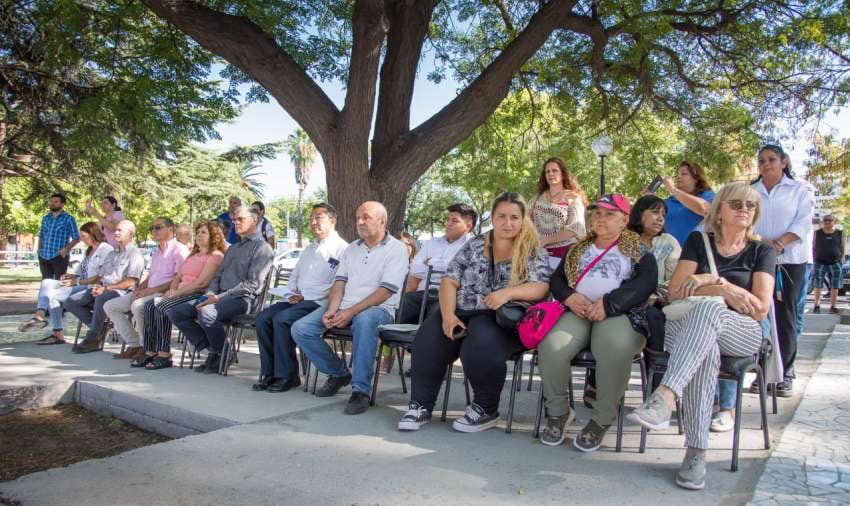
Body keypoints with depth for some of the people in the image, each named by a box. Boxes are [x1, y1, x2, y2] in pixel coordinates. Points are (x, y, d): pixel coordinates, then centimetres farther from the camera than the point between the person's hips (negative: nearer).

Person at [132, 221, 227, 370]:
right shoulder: (192, 255, 28)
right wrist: (172, 290, 3)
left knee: (162, 306, -27)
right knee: (150, 304, -14)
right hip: (182, 293, 8)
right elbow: (178, 276, 24)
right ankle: (150, 352, -16)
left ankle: (164, 355, -23)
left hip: (198, 295, -8)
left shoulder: (215, 255, -4)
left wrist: (177, 292, -14)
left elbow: (202, 282, -15)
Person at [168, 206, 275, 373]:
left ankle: (221, 354, -10)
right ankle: (211, 348, -1)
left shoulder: (262, 248, -2)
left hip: (242, 298, -8)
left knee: (206, 312, -35)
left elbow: (252, 284, -13)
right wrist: (210, 294, 1)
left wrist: (220, 297, -17)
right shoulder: (232, 248, 26)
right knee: (175, 312, -4)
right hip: (219, 297, 9)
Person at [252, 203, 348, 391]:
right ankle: (269, 373, -7)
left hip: (319, 303, -8)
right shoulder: (309, 250, 26)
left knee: (282, 319, -28)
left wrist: (305, 297, -14)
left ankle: (287, 376, -17)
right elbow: (294, 277, 29)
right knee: (263, 318, -13)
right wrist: (292, 294, 6)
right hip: (297, 300, 8)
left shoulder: (341, 249, -3)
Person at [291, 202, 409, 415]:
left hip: (378, 308, -6)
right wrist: (331, 310, -9)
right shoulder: (352, 248, 19)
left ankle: (361, 390, -30)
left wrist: (351, 312, -21)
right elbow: (339, 282, 12)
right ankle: (339, 373, 8)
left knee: (364, 320, -42)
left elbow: (385, 291, -13)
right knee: (300, 329, -11)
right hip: (344, 306, 7)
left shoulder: (396, 249, -2)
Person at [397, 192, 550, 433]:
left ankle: (486, 409, -10)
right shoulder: (474, 244, 12)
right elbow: (449, 281, 6)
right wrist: (448, 315, -11)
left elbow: (540, 288, -8)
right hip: (462, 312, 3)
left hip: (502, 319, -3)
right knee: (428, 338, -24)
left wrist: (508, 292, -27)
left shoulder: (533, 250, 4)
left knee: (481, 343, -35)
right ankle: (420, 405, -6)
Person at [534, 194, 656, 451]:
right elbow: (556, 278, 21)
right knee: (551, 345, -29)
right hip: (578, 312, 3)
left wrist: (610, 303, -17)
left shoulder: (638, 251, 14)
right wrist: (568, 296, -4)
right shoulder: (579, 249, 26)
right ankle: (558, 412, -6)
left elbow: (646, 282, -3)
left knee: (615, 348, -38)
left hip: (619, 314, -3)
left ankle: (601, 420, -18)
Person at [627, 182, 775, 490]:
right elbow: (676, 292, 2)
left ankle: (665, 397, -56)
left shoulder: (761, 251, 11)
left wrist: (714, 280, -11)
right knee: (705, 351, -39)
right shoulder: (699, 241, 13)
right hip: (689, 325, 1)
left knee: (708, 308, -39)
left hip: (744, 334, -1)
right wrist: (725, 291, -11)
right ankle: (696, 452, -40)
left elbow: (761, 308, -1)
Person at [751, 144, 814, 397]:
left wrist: (779, 243, -18)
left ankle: (785, 373, 5)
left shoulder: (800, 189, 8)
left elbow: (803, 222, -3)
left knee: (785, 315, -1)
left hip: (789, 261, -2)